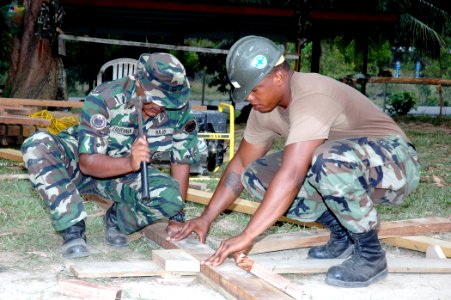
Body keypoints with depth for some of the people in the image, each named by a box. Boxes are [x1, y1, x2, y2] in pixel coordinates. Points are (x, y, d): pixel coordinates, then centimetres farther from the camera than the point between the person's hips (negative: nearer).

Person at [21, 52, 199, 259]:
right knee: (37, 145, -34)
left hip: (128, 174, 2)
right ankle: (73, 230, -24)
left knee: (171, 196, -31)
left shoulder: (179, 109, -19)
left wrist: (177, 217, -8)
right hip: (81, 165, -2)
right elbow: (87, 162, -32)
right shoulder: (103, 99, -30)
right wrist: (130, 163, -50)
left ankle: (116, 220, 0)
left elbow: (182, 161, -7)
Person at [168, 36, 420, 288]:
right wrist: (206, 218, 2)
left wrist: (247, 236, -40)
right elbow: (241, 162, 8)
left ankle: (369, 253, -19)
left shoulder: (311, 97, -30)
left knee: (329, 159, -41)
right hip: (347, 168, 9)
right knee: (256, 175, -6)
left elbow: (291, 176, -39)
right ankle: (343, 234, 5)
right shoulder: (266, 107, -2)